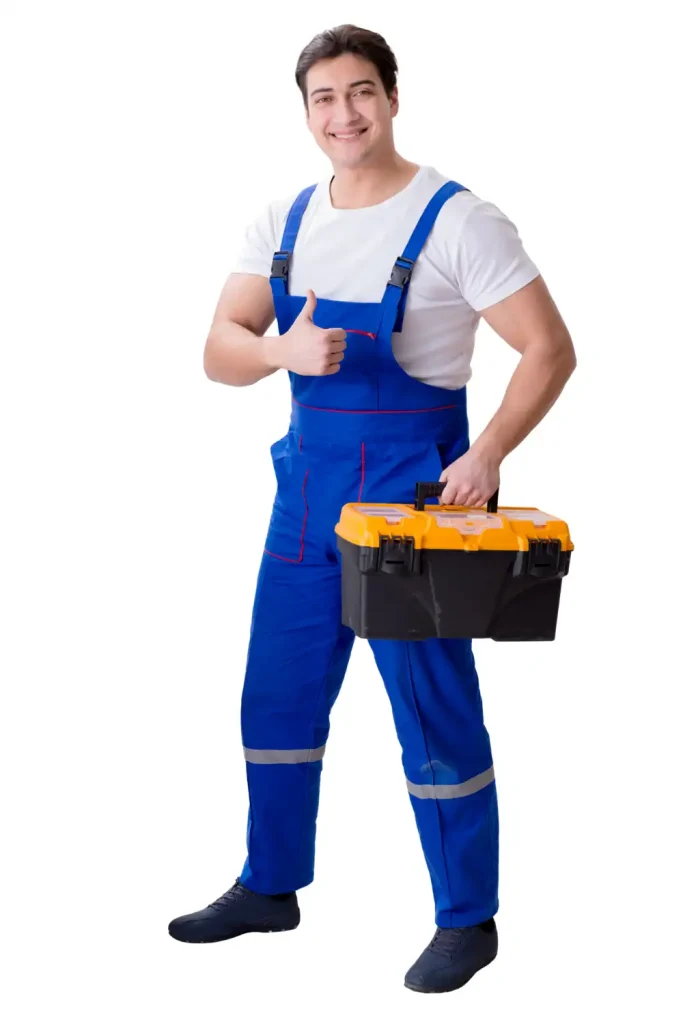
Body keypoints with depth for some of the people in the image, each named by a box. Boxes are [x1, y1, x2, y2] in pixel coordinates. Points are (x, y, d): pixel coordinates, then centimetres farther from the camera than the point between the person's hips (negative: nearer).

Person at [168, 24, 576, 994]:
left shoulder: (458, 221, -11)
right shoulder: (284, 222, 6)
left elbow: (549, 348, -12)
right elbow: (220, 350, 3)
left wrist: (487, 456, -24)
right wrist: (283, 350, -19)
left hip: (414, 486, -6)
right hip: (308, 479, 6)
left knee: (434, 711, 0)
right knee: (277, 695, 15)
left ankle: (468, 921, 14)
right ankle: (270, 887, 32)